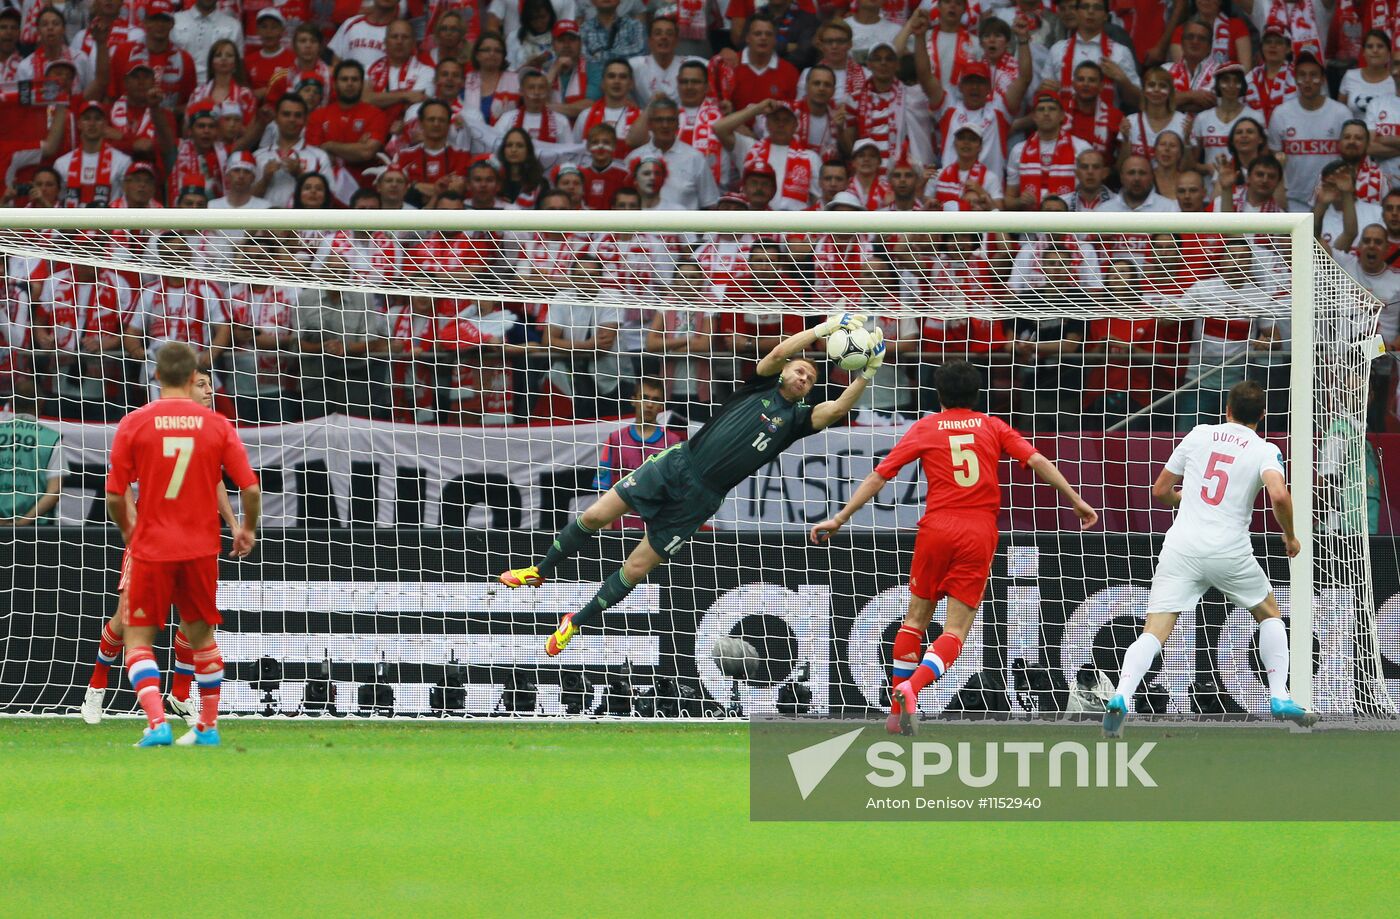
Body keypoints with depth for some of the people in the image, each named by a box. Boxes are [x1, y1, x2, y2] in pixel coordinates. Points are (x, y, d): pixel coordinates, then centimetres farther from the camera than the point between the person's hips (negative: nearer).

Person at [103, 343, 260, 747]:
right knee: (201, 636, 18)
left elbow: (115, 494, -4)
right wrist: (247, 529, 16)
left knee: (138, 638, 4)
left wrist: (126, 529, 16)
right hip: (202, 547, 2)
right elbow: (250, 488, -4)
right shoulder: (216, 425, -1)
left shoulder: (134, 423, -5)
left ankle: (157, 723, -15)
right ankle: (208, 726, 23)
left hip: (152, 547, -2)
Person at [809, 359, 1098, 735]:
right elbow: (1036, 460, 0)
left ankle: (896, 712, 15)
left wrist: (840, 519, 7)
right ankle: (912, 687, -25)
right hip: (980, 534, 0)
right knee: (956, 630, 1)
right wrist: (1076, 500, 6)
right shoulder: (992, 426, 9)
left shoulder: (925, 428, 7)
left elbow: (879, 475, 4)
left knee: (917, 616, 16)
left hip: (937, 526, 0)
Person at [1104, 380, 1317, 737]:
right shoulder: (1265, 451, 2)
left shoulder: (1199, 435, 11)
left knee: (1154, 633, -5)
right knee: (1270, 614, 25)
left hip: (1180, 547, 1)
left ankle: (1120, 697, -29)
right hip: (1229, 552, -1)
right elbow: (1279, 495, -17)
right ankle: (1280, 697, 19)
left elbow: (1160, 490, 17)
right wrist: (1290, 537, 1)